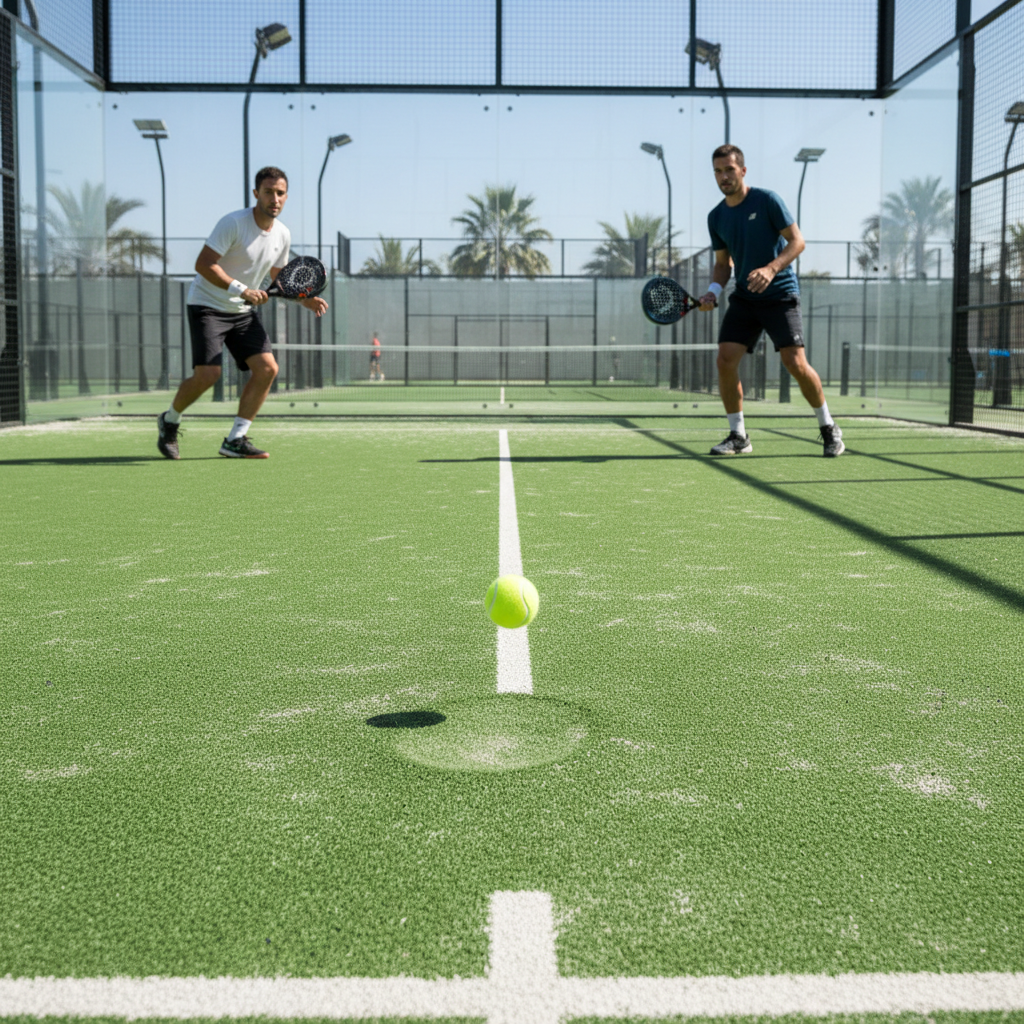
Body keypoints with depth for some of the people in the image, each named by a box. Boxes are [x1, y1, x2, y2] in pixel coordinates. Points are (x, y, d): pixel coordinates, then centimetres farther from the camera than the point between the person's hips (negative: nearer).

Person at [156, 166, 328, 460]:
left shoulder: (282, 235, 4)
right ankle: (169, 421, 10)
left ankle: (235, 440, 0)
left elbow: (278, 278, 17)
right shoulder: (233, 223, -18)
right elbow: (203, 264, -22)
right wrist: (241, 289, -31)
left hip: (244, 311, 7)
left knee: (267, 368, -8)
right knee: (208, 373, -19)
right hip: (208, 305, -7)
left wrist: (305, 299, 0)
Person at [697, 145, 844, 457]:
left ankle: (828, 428, 7)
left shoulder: (766, 200, -7)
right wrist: (713, 291, -4)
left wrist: (771, 269, -26)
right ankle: (738, 436, 3)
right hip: (744, 298, 5)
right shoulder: (716, 217, 8)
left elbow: (797, 241, -9)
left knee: (795, 363, -14)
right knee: (726, 360, -11)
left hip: (780, 294, -5)